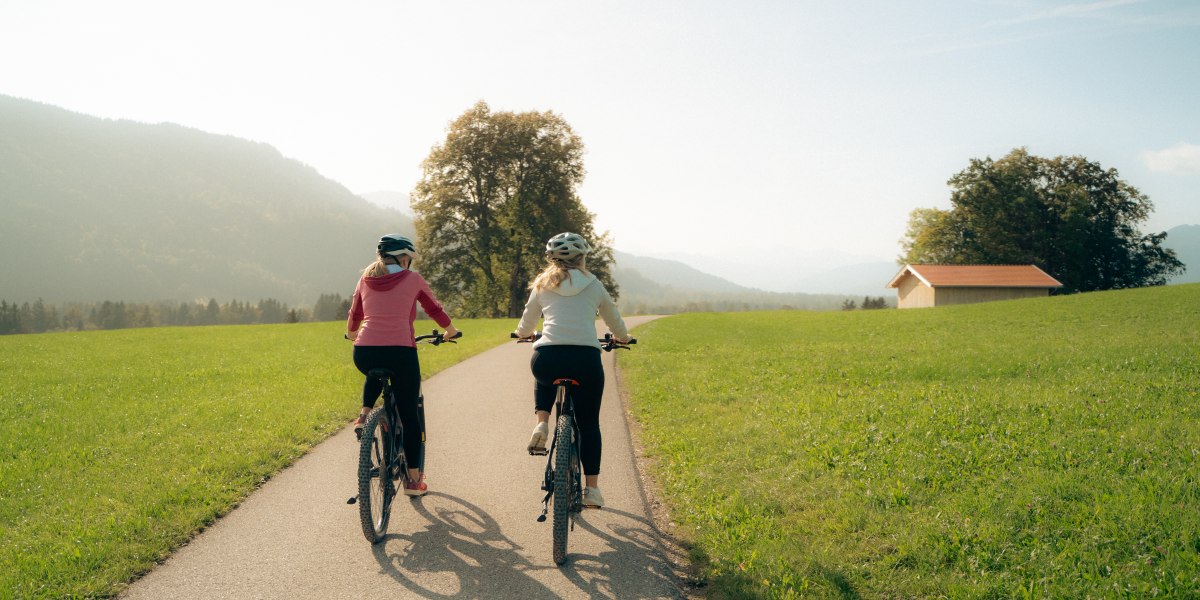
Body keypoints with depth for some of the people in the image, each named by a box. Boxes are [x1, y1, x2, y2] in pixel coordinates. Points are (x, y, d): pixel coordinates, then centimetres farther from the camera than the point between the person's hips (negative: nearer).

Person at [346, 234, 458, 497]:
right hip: (400, 353, -3)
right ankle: (413, 480, 14)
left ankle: (364, 415, 16)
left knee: (376, 374, 40)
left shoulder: (366, 279, 14)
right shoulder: (413, 279, 5)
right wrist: (450, 330, 36)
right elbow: (435, 310, 17)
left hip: (364, 354, 3)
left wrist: (352, 333, 46)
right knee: (409, 416, 11)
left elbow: (354, 315, 24)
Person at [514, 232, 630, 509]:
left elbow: (524, 328, 27)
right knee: (589, 424, 14)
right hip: (586, 359, -1)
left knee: (546, 379, 38)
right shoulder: (594, 285, 16)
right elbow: (618, 327, 27)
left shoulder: (543, 285, 17)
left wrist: (522, 333, 50)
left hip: (547, 359, 1)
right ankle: (592, 488, 10)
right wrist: (621, 338, 50)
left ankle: (541, 424, 13)